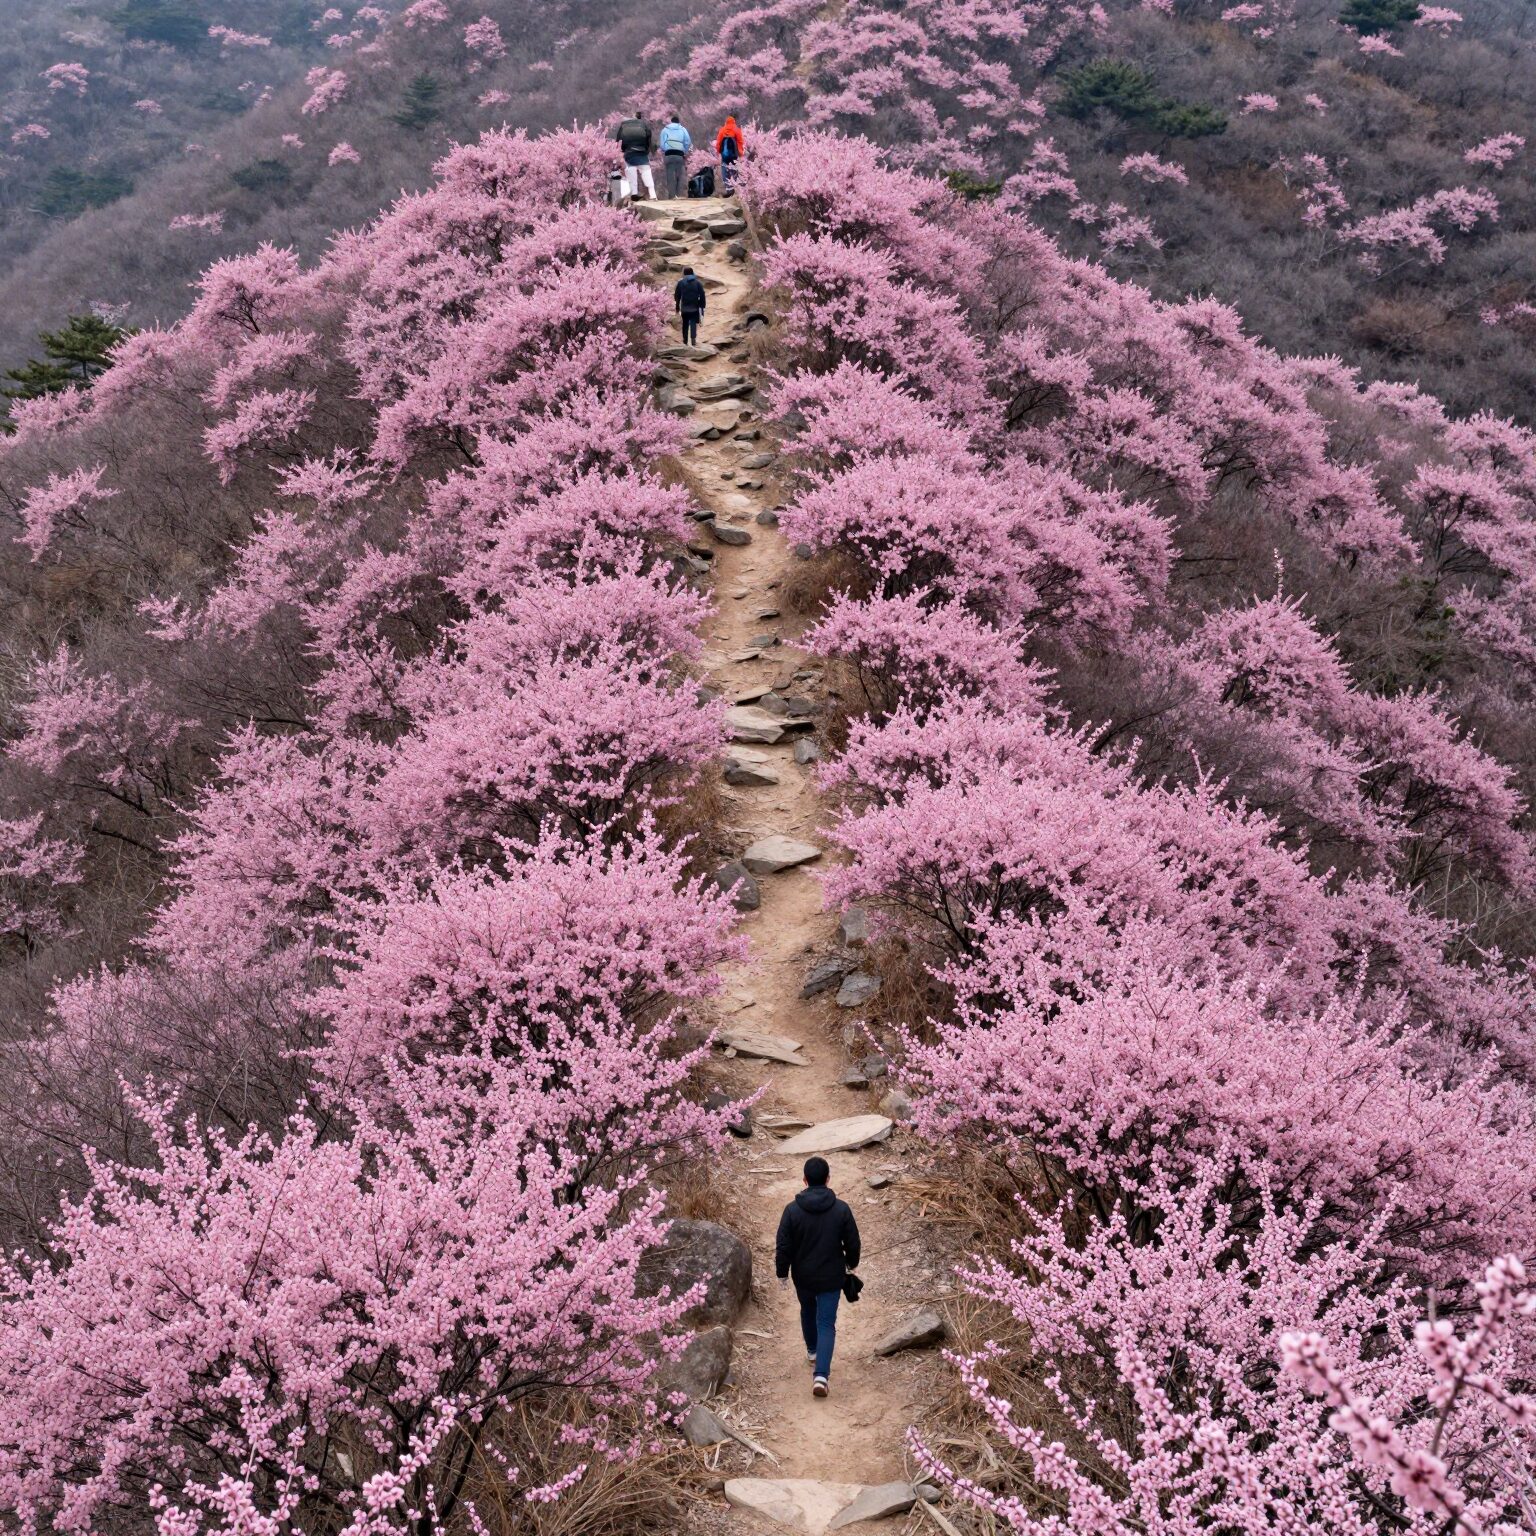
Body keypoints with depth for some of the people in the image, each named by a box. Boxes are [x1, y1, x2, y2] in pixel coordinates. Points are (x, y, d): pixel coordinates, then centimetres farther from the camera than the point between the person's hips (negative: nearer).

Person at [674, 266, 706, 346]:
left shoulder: (681, 282, 0)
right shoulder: (698, 283, 0)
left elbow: (677, 295, 1)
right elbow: (702, 296, -2)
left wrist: (677, 307, 10)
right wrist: (702, 307, 4)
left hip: (684, 308, 1)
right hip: (695, 308, -1)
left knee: (685, 325, 14)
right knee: (693, 324, -1)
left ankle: (685, 341, 18)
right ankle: (693, 339, -15)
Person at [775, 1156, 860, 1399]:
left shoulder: (792, 1210, -14)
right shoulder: (841, 1209, -13)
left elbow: (783, 1246, -10)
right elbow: (852, 1242, -4)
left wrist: (782, 1272, 5)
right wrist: (852, 1263, 16)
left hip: (803, 1276, 1)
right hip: (831, 1278, -1)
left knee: (807, 1311, 28)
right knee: (827, 1324, 3)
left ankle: (812, 1351, 48)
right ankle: (821, 1375, -10)